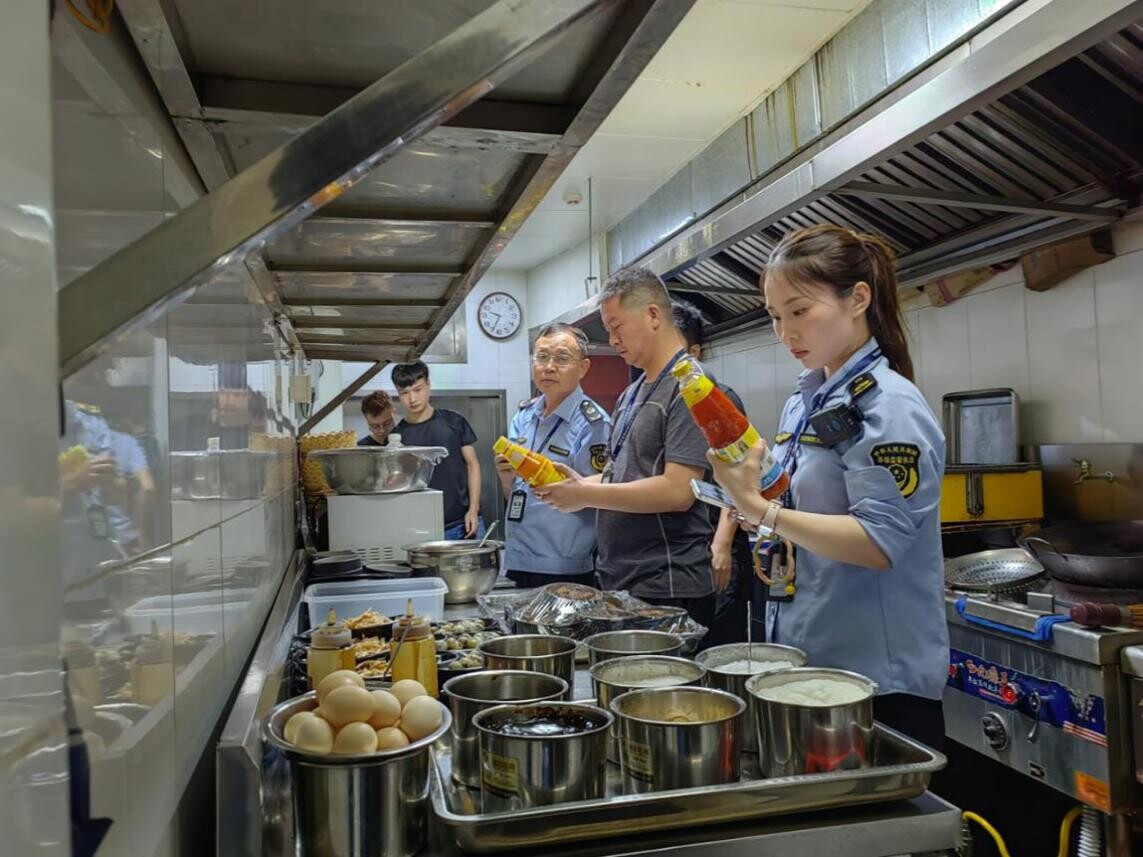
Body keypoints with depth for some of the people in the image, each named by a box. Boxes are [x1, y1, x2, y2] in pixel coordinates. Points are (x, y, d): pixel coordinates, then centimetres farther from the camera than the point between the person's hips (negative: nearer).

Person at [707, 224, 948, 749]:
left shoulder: (889, 406, -16)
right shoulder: (804, 400, 9)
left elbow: (878, 543, -23)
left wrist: (760, 510, -27)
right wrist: (772, 539, -3)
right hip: (805, 660, 8)